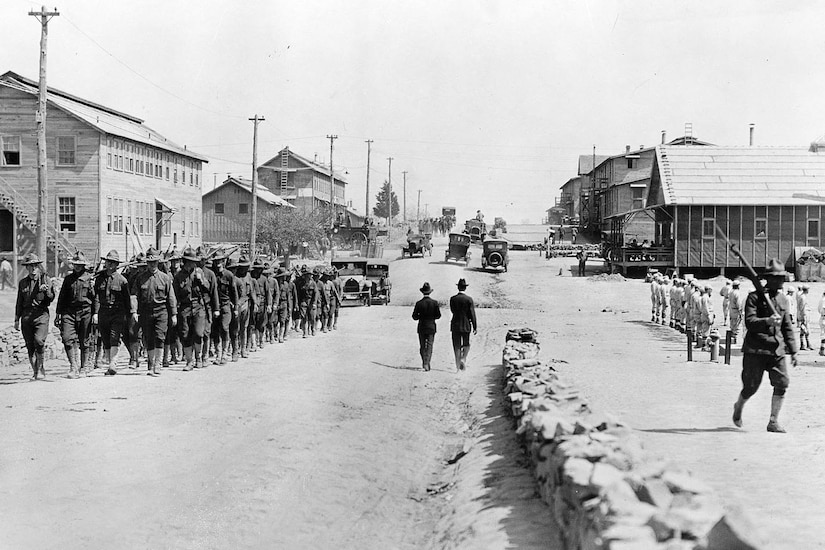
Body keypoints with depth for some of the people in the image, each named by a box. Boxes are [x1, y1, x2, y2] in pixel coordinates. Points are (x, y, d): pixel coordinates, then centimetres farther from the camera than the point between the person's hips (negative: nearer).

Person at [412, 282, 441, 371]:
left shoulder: (419, 303, -8)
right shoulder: (434, 303, -7)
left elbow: (414, 316, -5)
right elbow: (438, 315, -2)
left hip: (421, 327, 0)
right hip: (431, 327, 0)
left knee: (422, 346, 13)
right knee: (429, 346, 2)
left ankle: (424, 362, 17)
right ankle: (426, 363, -9)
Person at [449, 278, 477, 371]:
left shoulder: (452, 299, -4)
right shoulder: (469, 299, -9)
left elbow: (452, 311, 7)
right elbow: (472, 314, -7)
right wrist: (475, 326, -2)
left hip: (455, 325, 1)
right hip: (466, 325, -1)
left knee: (457, 346, 8)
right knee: (466, 345, 13)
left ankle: (458, 364, 9)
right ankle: (463, 359, -8)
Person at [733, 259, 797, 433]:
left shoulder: (783, 299, 12)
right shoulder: (754, 297, -6)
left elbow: (788, 327, 18)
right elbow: (749, 322, -17)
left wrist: (793, 351, 15)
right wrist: (767, 321, -35)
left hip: (777, 349, 5)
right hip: (756, 349, -5)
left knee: (782, 382, -11)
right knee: (751, 386, 1)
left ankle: (773, 422, -1)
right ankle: (738, 407, 34)